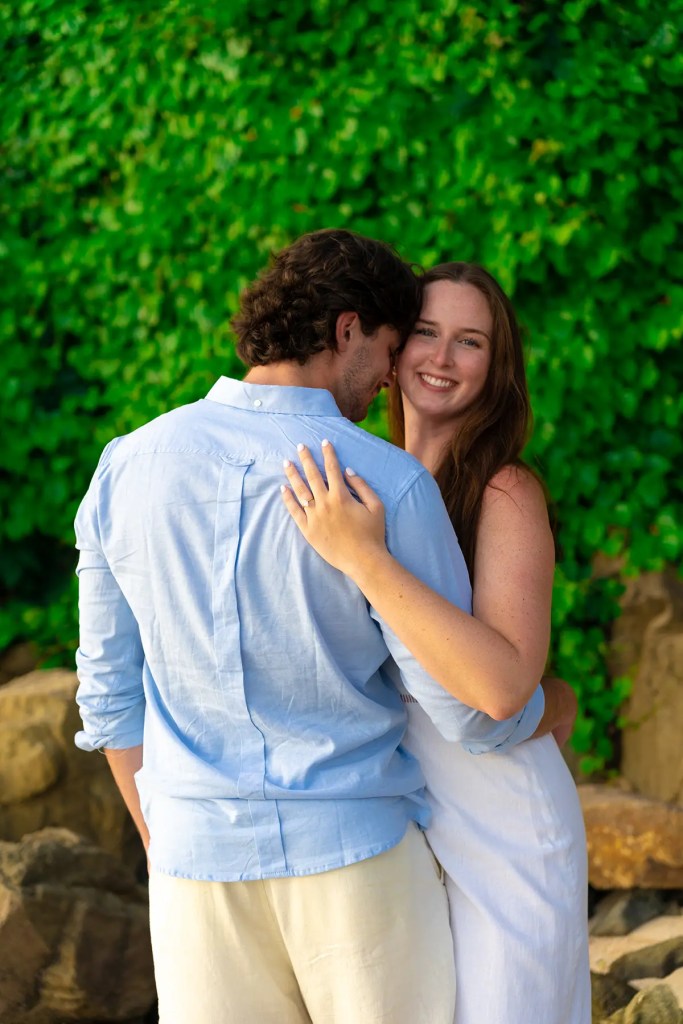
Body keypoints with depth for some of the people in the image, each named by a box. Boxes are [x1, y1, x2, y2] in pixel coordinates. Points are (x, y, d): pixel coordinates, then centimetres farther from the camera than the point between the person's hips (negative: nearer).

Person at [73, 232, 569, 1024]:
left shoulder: (127, 469, -4)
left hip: (205, 860, 3)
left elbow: (111, 691, 4)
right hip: (354, 850, -3)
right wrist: (553, 705, 13)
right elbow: (472, 711, -11)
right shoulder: (390, 488, -17)